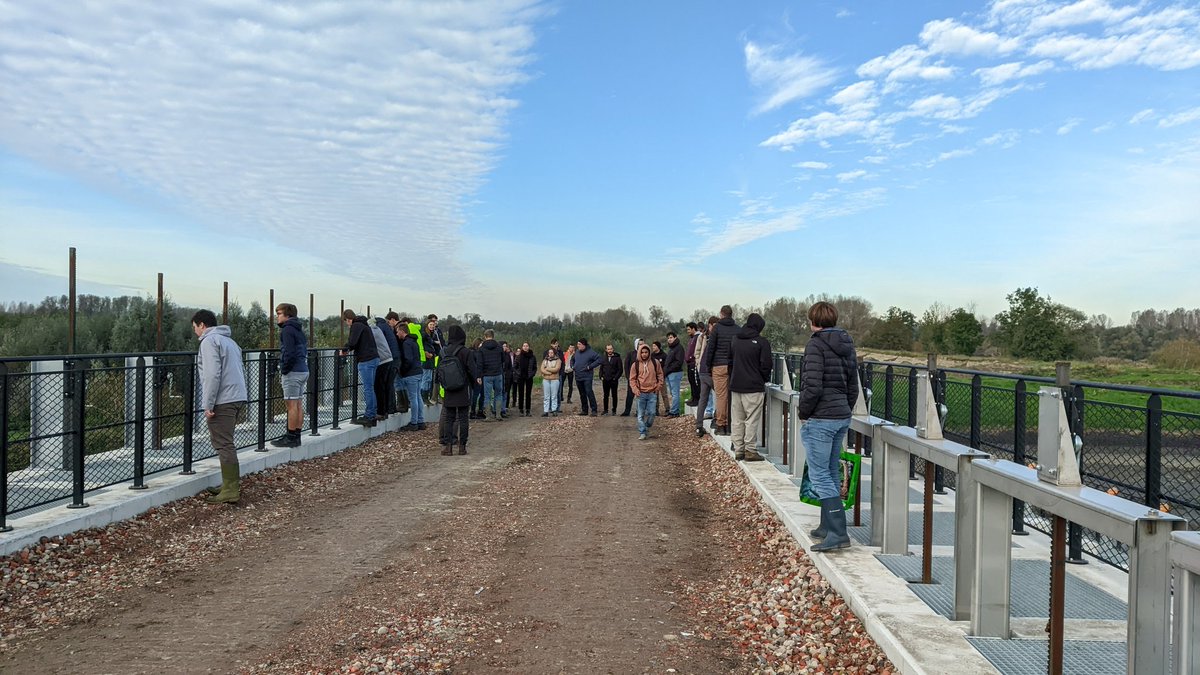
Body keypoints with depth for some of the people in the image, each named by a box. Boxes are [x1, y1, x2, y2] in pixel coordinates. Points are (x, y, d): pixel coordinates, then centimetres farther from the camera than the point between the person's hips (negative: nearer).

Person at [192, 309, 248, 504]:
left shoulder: (209, 341, -7)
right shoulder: (229, 340, 23)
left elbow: (212, 375, -17)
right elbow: (241, 372, 23)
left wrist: (208, 405, -16)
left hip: (222, 402, -9)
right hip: (238, 398, 9)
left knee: (224, 445, -8)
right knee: (226, 444, 18)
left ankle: (230, 491, -8)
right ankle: (233, 484, 22)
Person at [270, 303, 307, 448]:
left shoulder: (287, 330, -11)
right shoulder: (299, 329, 18)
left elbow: (289, 353, -20)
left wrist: (284, 371, -11)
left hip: (293, 372, -10)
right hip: (303, 370, 10)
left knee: (291, 405, -6)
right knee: (298, 404, 10)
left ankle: (291, 438, -4)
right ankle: (296, 435, 14)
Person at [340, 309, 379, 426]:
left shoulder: (356, 325, -9)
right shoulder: (364, 325, 20)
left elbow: (352, 341, -20)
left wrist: (344, 349, -4)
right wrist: (349, 349, 22)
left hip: (366, 360, -10)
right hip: (374, 358, 10)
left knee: (368, 389, -6)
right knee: (370, 388, 13)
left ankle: (368, 416, -4)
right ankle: (372, 416, 16)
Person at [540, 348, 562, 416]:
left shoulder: (558, 360, 3)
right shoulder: (545, 360, 13)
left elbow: (556, 369, -11)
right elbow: (541, 369, 1)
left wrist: (547, 368, -4)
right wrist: (549, 373, -13)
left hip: (554, 380, -3)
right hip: (546, 380, 3)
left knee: (554, 396, -1)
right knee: (546, 396, 2)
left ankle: (554, 410, 3)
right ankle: (545, 411, 2)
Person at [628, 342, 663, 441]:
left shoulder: (655, 363, 3)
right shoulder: (636, 365, 1)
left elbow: (660, 375, 13)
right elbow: (632, 379, 5)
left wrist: (659, 386, 3)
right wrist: (635, 389, -8)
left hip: (652, 393, 0)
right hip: (641, 393, 0)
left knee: (651, 413, 0)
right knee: (641, 414, -1)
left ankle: (647, 428, 22)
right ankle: (642, 433, 4)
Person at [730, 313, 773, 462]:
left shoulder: (736, 341, 10)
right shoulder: (762, 342, -9)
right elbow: (766, 365, -10)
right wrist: (765, 379, 7)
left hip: (735, 385, 6)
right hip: (753, 387, -6)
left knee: (737, 420, 11)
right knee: (752, 420, -1)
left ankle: (738, 449, 15)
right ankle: (750, 450, -1)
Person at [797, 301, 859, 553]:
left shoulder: (816, 345, -14)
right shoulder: (847, 346, 13)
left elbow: (813, 387, -20)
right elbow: (853, 386, 16)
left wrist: (803, 411, -7)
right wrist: (845, 410, 20)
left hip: (820, 419, -9)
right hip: (843, 417, 9)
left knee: (820, 475, -5)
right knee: (832, 472, 16)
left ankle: (838, 533, -10)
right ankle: (828, 527, 23)